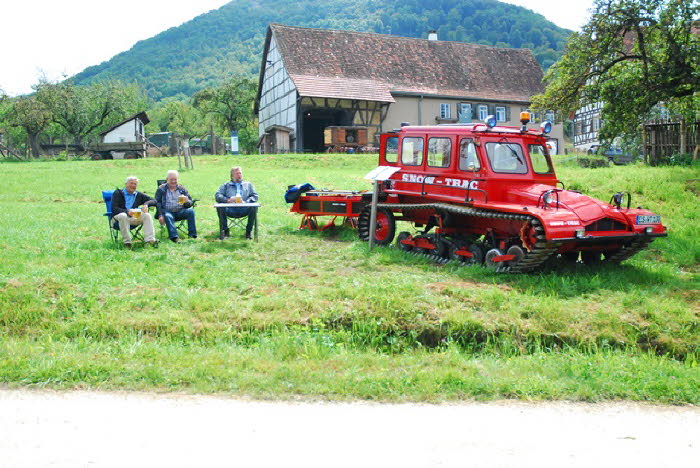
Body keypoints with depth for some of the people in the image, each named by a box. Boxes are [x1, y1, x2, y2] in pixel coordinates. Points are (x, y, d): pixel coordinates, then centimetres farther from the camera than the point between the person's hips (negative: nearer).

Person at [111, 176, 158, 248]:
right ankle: (127, 242, -34)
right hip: (118, 217, -3)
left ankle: (150, 240, -33)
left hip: (133, 217, 3)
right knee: (123, 216, -38)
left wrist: (146, 204, -13)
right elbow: (114, 209, -8)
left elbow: (154, 201, 11)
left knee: (147, 215, -22)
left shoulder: (139, 195, 17)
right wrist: (127, 211, -26)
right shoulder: (117, 193, 5)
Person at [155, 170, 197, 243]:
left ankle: (192, 235, -29)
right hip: (167, 212, -2)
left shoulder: (182, 189, 17)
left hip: (180, 212, 2)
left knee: (191, 211, -26)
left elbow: (190, 203, 12)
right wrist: (160, 215, -14)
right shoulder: (161, 189, 11)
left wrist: (187, 201, -15)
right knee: (168, 216, -36)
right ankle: (174, 237, -48)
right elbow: (157, 203, 2)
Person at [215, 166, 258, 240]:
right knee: (220, 207, -29)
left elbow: (255, 196, 10)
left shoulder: (248, 184, 24)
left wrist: (245, 202, -10)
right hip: (230, 210, 0)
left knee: (254, 207, -30)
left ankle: (248, 232, -17)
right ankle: (225, 231, -13)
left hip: (244, 210, 0)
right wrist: (228, 200, -14)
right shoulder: (226, 185, 21)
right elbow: (217, 196, 6)